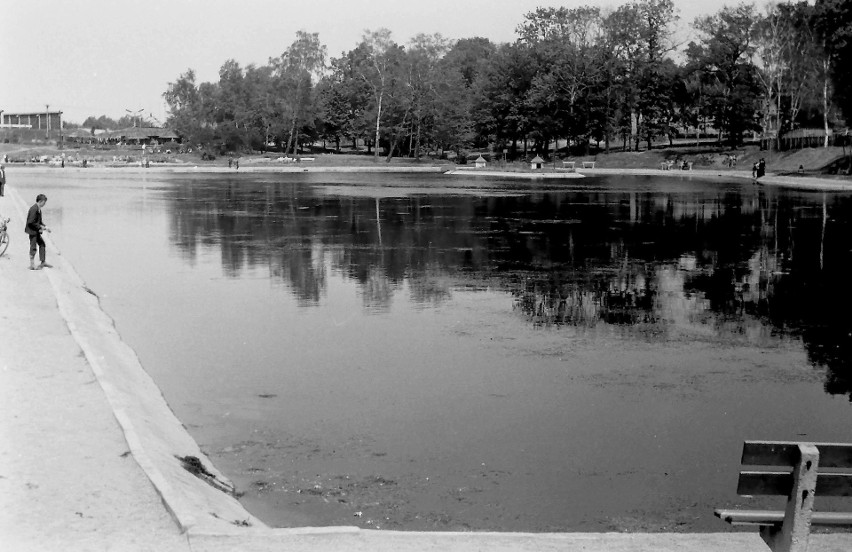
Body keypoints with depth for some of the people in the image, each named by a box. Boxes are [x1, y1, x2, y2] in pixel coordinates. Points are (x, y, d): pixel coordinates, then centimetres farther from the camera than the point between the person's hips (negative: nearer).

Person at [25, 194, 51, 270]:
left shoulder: (38, 209, 9)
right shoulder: (34, 209, -21)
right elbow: (31, 222, -24)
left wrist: (45, 227, 6)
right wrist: (40, 227, -20)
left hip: (36, 231, 10)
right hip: (32, 231, -10)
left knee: (42, 244, 14)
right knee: (33, 247, -3)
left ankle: (43, 262, 21)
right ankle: (32, 265, 4)